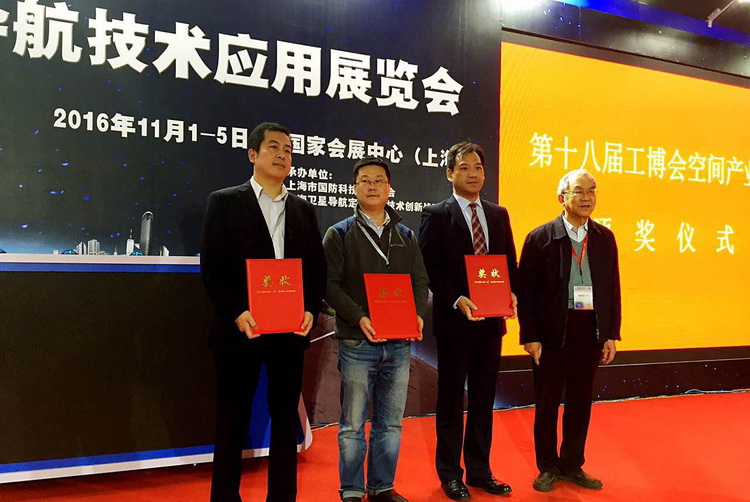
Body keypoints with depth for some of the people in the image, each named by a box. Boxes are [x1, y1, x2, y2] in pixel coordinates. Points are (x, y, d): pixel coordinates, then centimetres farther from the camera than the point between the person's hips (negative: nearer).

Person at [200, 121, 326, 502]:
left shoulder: (303, 210, 13)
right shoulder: (224, 201, 2)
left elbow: (318, 267, 10)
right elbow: (212, 266, -5)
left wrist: (311, 310, -6)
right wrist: (236, 313, -15)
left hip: (291, 329, 4)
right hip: (240, 328, -3)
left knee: (286, 417, 12)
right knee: (233, 418, 7)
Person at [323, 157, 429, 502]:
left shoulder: (406, 236, 12)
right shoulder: (339, 234, 1)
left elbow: (420, 282, 10)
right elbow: (330, 284, -7)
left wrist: (417, 314, -9)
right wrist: (359, 318, -19)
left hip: (399, 344, 4)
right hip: (357, 343, -3)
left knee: (390, 422, 12)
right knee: (353, 424, 6)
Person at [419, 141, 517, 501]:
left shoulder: (499, 214, 10)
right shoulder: (436, 215, -4)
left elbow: (510, 263, 11)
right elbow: (430, 268, -9)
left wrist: (511, 295, -7)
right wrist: (457, 300, -20)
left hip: (492, 321, 5)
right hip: (454, 319, -4)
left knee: (484, 399, 14)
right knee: (451, 400, 9)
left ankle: (480, 471, 29)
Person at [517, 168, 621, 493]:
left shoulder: (605, 238, 5)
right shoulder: (540, 238, -7)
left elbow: (612, 289, 7)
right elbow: (526, 292, -7)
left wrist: (612, 335, 3)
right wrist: (530, 336, -11)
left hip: (590, 332, 4)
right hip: (552, 332, -3)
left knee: (580, 402, 14)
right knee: (547, 402, 9)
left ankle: (572, 466, 32)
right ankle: (548, 467, 27)